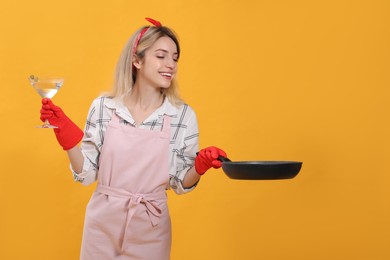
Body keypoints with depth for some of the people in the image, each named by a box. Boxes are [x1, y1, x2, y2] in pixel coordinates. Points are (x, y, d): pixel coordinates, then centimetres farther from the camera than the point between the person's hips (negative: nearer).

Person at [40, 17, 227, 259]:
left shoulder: (184, 115, -7)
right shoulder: (103, 107, -6)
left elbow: (181, 184, -1)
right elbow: (86, 174, -2)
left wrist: (201, 165, -20)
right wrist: (65, 131, -12)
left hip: (150, 228, 0)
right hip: (103, 223, 1)